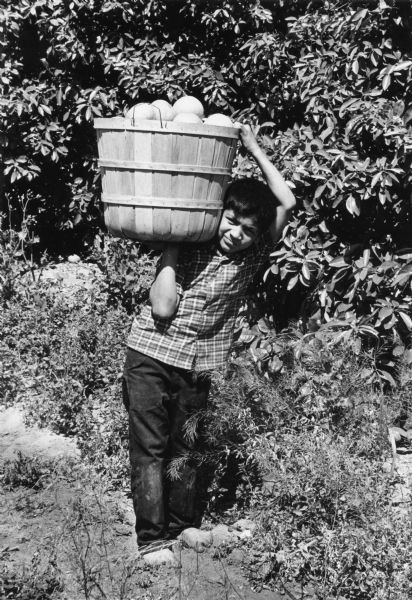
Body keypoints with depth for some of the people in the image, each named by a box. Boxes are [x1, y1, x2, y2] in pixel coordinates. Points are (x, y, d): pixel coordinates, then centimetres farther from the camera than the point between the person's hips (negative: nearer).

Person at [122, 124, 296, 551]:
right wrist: (171, 244, -12)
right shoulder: (190, 245, -4)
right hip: (150, 355, -1)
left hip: (199, 367, 2)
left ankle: (180, 533, 18)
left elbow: (287, 203, -11)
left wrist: (254, 149, -9)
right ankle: (151, 540, -1)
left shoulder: (253, 257, -1)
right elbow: (163, 307, -12)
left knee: (186, 451, 9)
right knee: (148, 449, -2)